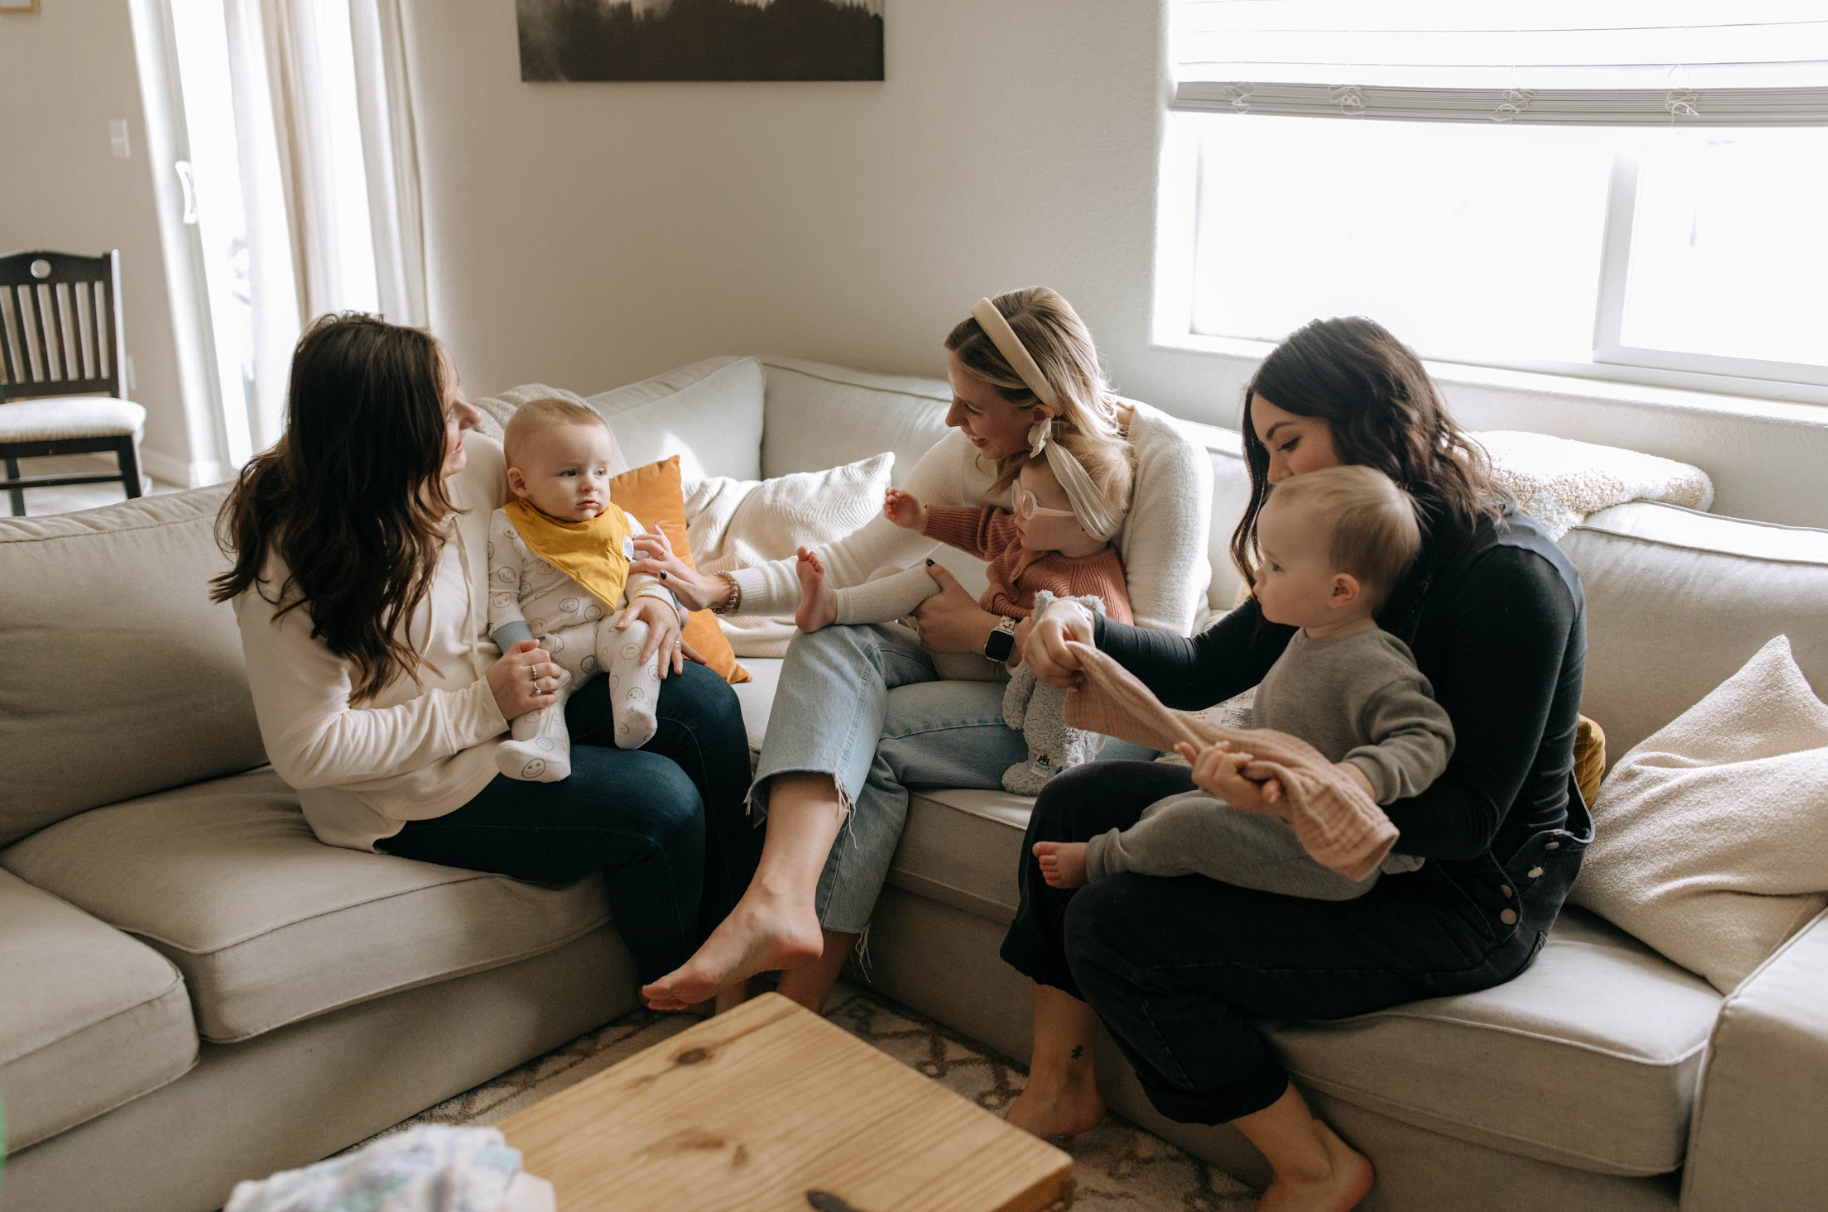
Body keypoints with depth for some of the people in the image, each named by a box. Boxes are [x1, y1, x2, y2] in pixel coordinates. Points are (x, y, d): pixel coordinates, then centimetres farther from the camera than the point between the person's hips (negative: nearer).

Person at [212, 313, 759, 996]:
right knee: (661, 801, -21)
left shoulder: (467, 464, -6)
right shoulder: (291, 562, -24)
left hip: (498, 703, 8)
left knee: (703, 703, -8)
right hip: (410, 790, -7)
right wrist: (483, 705, -25)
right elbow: (308, 751, -24)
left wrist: (649, 593, -5)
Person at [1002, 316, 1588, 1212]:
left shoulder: (1510, 575, -23)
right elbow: (1209, 669, 3)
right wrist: (1085, 634, -14)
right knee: (1078, 799, 4)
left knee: (1114, 928, -20)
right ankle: (1057, 1090, 14)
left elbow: (1472, 814, -25)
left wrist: (1343, 788, -44)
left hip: (1465, 901, -9)